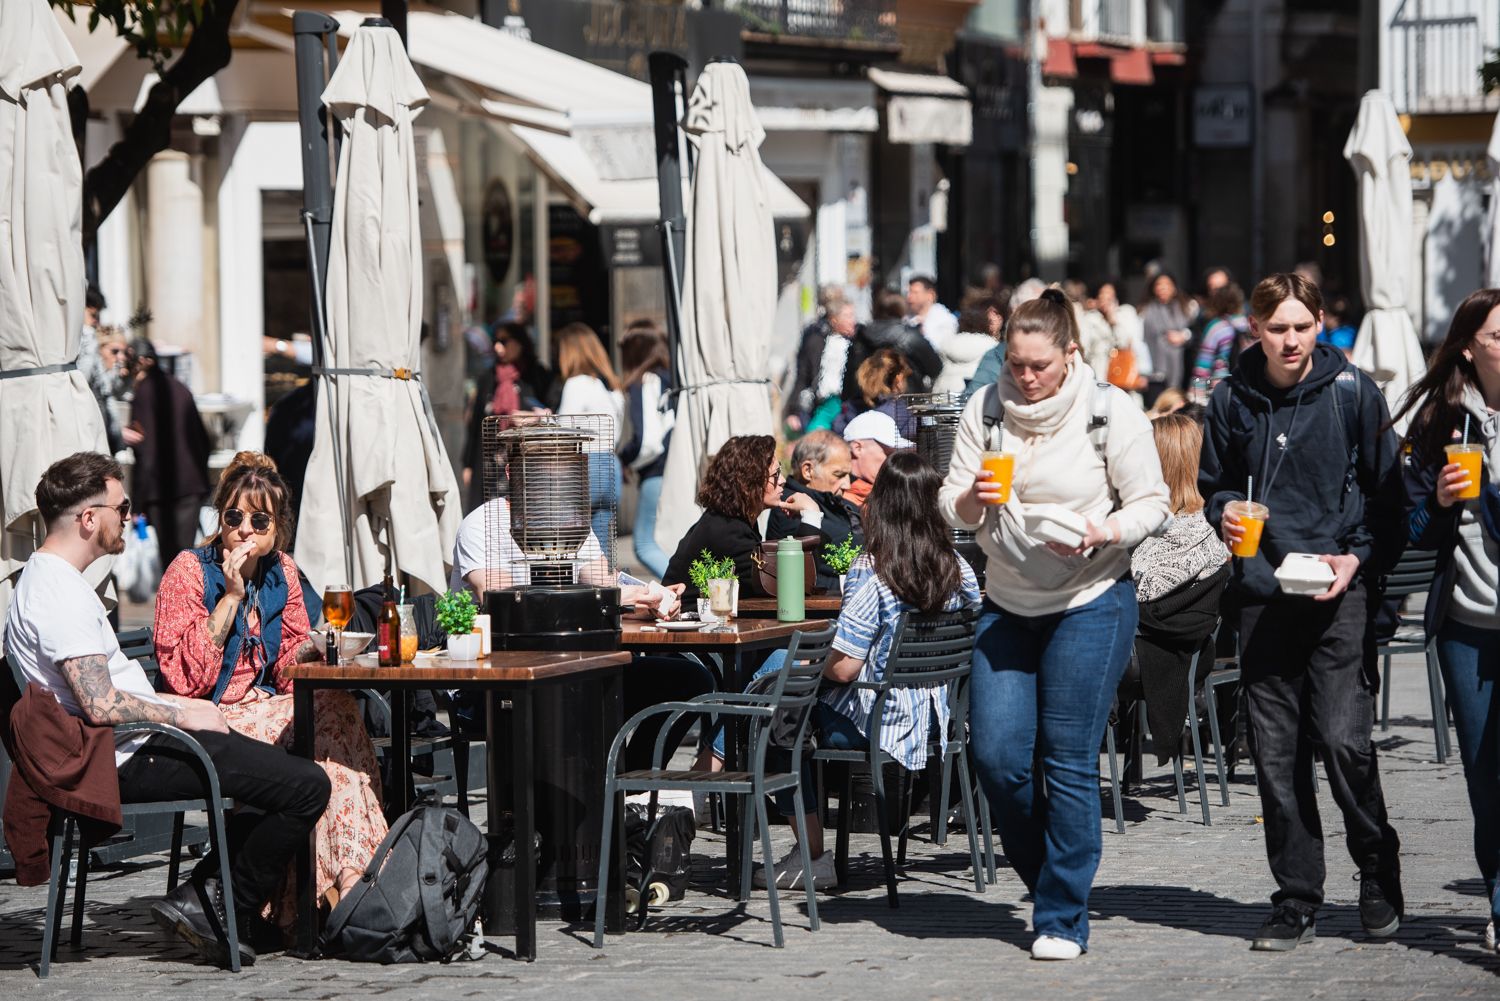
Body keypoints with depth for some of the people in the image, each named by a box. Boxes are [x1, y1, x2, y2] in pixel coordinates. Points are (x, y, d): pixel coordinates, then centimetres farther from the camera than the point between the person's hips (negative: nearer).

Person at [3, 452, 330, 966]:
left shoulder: (42, 578, 16)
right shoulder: (62, 595, -19)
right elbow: (101, 706, -26)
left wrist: (181, 705, 15)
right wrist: (183, 716, -12)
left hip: (130, 749, 11)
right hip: (132, 760, -11)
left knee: (284, 770, 20)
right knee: (306, 786, -15)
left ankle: (200, 893, 8)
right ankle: (223, 917, -4)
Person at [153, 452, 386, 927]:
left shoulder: (282, 572, 10)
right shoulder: (189, 572, -8)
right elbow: (186, 677, -18)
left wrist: (310, 650, -7)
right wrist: (231, 596, -18)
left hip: (265, 706, 6)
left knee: (338, 707, -25)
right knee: (318, 736, -30)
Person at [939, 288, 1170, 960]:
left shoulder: (1112, 412, -8)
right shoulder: (985, 409, 1)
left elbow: (1151, 503, -3)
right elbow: (952, 508, 4)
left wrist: (1102, 533, -21)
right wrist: (974, 498, -18)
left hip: (1091, 604, -4)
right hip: (1008, 606, 4)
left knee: (1069, 761, -5)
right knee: (996, 755, -3)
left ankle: (1063, 918, 4)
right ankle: (1048, 879, 21)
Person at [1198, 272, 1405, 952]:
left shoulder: (1351, 390, -1)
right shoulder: (1233, 399, 6)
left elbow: (1385, 486, 4)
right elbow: (1213, 482, 20)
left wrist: (1359, 557, -8)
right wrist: (1226, 514, -2)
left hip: (1339, 591, -3)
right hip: (1262, 591, 3)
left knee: (1343, 740, -12)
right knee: (1276, 754, 2)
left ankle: (1379, 875, 11)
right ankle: (1295, 903, 11)